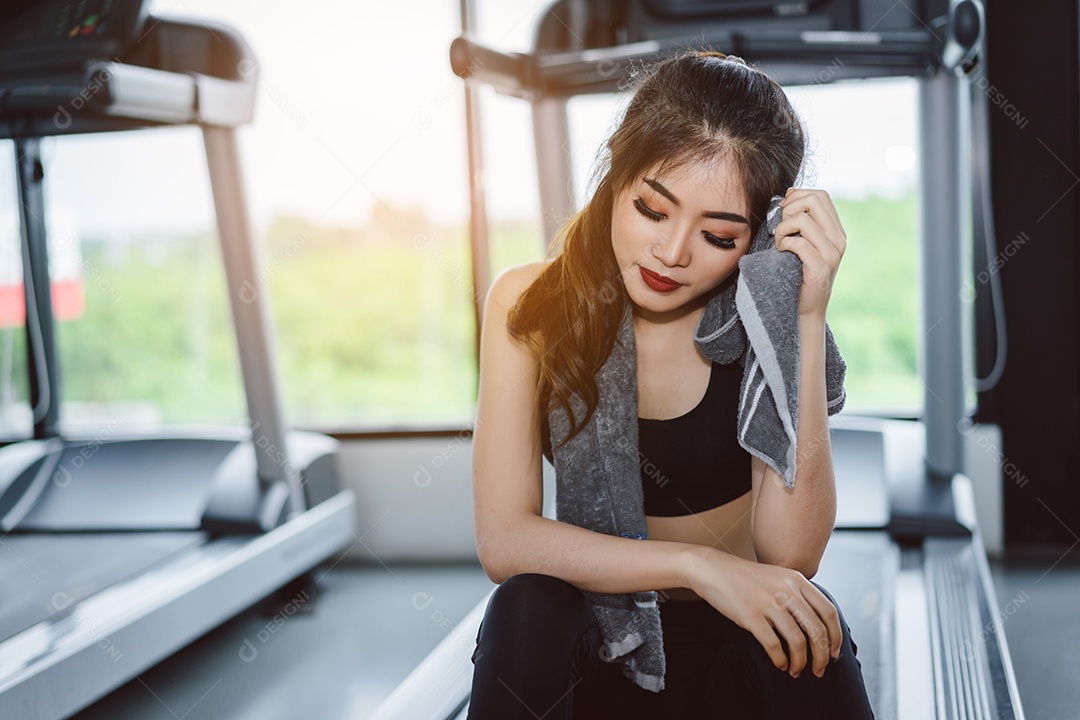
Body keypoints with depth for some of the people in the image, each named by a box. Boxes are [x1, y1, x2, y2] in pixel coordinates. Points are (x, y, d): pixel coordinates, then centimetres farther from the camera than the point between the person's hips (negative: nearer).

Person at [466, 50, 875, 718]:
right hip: (593, 638, 1)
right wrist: (696, 564, -28)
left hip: (745, 637, 0)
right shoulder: (531, 305, -11)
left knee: (813, 635, -33)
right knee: (527, 606, -32)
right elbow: (504, 539, -18)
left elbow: (789, 554, -23)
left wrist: (807, 320, -30)